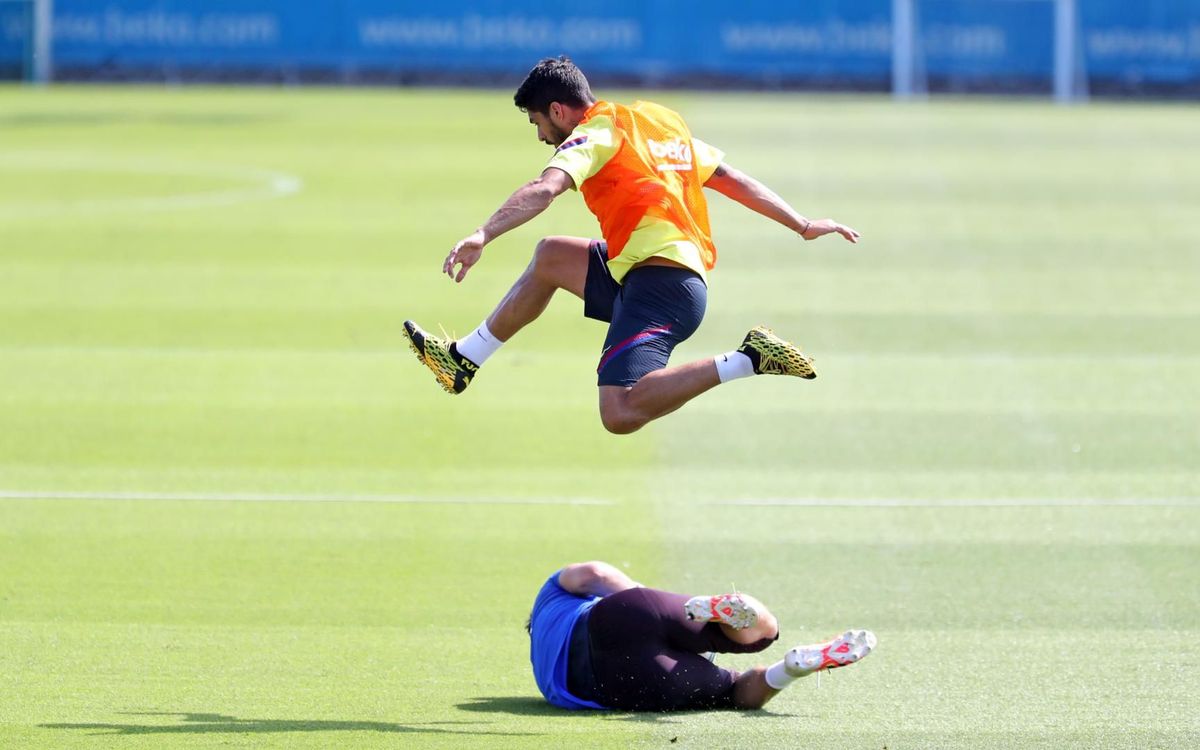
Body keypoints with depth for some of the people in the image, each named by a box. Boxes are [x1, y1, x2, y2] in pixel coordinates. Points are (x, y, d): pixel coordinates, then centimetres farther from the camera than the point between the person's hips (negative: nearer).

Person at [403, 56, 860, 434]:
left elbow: (544, 190, -23)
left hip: (658, 281, -10)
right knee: (551, 256, 27)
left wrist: (483, 236, -35)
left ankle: (748, 360, -21)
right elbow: (734, 180, 25)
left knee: (621, 413, -25)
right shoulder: (662, 121, 21)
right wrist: (803, 227, 32)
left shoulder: (596, 135, -4)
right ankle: (463, 359, 34)